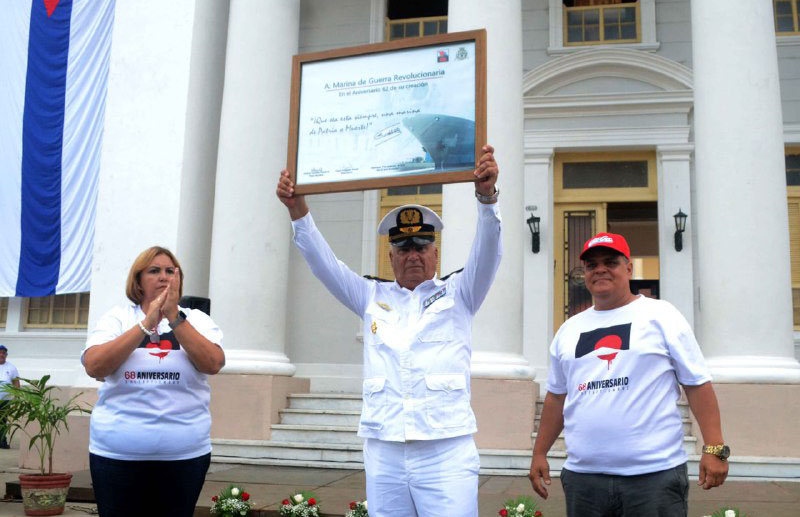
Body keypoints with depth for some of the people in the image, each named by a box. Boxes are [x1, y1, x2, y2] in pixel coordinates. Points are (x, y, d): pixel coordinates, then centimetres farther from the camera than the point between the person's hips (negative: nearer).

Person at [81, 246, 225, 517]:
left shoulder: (197, 320, 5)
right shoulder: (117, 317, 4)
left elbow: (213, 363, -12)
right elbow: (94, 367, -11)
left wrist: (174, 317, -17)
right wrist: (147, 323, -16)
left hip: (185, 453, 1)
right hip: (116, 453, 0)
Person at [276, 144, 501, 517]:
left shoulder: (458, 295, 9)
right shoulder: (372, 298, 16)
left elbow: (487, 254, -6)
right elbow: (324, 263, 10)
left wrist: (486, 196, -22)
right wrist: (298, 210, -2)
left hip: (446, 454, -2)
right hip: (383, 454, 3)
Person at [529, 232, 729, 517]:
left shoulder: (660, 315, 1)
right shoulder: (569, 329, 13)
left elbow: (697, 384, -1)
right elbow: (556, 397, 19)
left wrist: (715, 448, -8)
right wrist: (539, 453, 16)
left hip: (655, 474, -4)